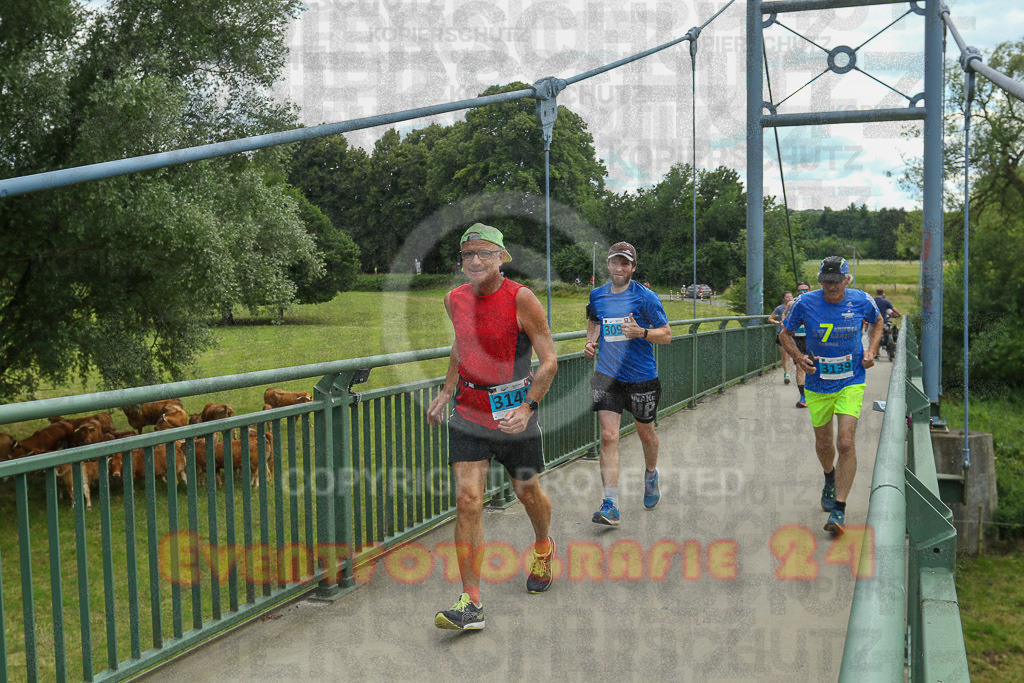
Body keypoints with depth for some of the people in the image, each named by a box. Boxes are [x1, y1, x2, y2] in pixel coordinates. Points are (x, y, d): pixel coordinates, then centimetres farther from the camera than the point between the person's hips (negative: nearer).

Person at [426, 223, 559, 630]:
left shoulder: (521, 298, -13)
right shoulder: (455, 300, 3)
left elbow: (550, 360, -10)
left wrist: (527, 407, -20)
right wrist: (446, 392, 15)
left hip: (514, 411, -3)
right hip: (468, 412, 3)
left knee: (528, 493, 14)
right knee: (467, 500, -9)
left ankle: (543, 550, 48)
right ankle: (471, 603, -5)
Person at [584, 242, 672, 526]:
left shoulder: (646, 297, -8)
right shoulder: (597, 295, 4)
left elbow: (666, 334, -5)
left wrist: (641, 332, -24)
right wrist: (591, 342, 5)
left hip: (642, 376, -2)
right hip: (607, 375, 2)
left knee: (645, 432, 16)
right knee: (608, 436, -10)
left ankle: (651, 475, 48)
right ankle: (611, 505, -10)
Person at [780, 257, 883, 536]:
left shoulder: (861, 301, -6)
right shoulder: (805, 303, -10)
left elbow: (877, 322, 16)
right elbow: (786, 332, 5)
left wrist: (871, 351, 1)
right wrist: (799, 357, -11)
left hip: (851, 383, -1)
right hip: (818, 384, 1)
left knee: (846, 443, -14)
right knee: (823, 444, 14)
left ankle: (839, 509, -5)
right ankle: (830, 479, 49)